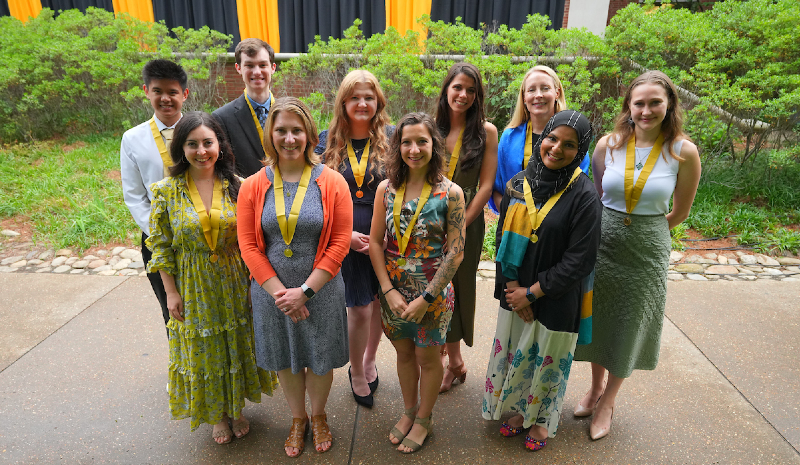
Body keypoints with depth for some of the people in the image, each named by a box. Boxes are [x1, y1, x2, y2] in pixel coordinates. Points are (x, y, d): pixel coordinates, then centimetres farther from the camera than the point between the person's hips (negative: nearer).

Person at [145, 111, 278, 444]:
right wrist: (171, 292, -5)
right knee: (205, 354, 16)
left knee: (237, 349, 17)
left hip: (235, 287, 1)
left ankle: (237, 408, 43)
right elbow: (160, 245, -4)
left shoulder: (236, 186, -6)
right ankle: (217, 415, 41)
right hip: (195, 291, 0)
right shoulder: (166, 190, -8)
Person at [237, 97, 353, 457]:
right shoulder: (253, 186, -3)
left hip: (320, 292, -1)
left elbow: (340, 242, -11)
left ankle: (318, 416, 44)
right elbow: (249, 245, -4)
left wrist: (305, 290, -15)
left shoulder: (331, 182, -8)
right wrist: (280, 292, -12)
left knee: (320, 360, 14)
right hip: (272, 292, 2)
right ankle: (297, 419, 45)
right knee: (285, 361, 18)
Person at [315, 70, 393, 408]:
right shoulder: (327, 141, -1)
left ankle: (369, 361, 42)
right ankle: (356, 373, 29)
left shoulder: (391, 138, -3)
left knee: (380, 301, 14)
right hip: (344, 238, -1)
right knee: (360, 309, 2)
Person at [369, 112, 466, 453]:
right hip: (393, 289, 3)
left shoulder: (450, 192, -12)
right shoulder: (387, 189, -3)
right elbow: (375, 242, -1)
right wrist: (389, 291, -10)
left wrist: (425, 299, -15)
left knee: (427, 357, 15)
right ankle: (409, 411, 45)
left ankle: (424, 419, 39)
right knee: (404, 352, 21)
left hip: (432, 292, -3)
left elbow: (455, 252, -12)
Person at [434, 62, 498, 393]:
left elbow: (486, 185, -6)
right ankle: (454, 361, 28)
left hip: (466, 223, -2)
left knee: (457, 288, 9)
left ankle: (450, 362, 29)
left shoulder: (486, 131, -2)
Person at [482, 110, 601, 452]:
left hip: (555, 301, -4)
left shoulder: (584, 196, -17)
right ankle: (519, 409, 45)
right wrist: (512, 288, -6)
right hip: (515, 293, 4)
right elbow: (503, 239, 3)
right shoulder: (518, 184, -3)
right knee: (514, 354, 18)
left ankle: (542, 419, 43)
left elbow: (579, 260, -17)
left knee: (547, 360, 15)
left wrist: (532, 293, -15)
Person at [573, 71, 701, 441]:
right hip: (602, 242, 2)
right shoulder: (608, 145, -5)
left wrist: (643, 229, 4)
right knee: (597, 319, 16)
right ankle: (596, 386, 42)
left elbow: (680, 212, 1)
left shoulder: (683, 152, -10)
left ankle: (608, 400, 36)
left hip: (646, 251, -1)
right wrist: (609, 226, 2)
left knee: (629, 326, 13)